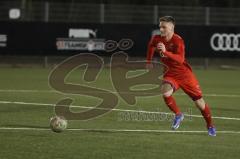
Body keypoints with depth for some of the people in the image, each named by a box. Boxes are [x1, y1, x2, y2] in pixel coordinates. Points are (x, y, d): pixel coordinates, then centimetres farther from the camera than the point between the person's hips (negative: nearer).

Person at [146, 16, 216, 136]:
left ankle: (210, 125, 25)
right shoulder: (156, 39, -5)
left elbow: (180, 59, -37)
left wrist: (165, 52, -47)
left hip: (184, 73, -4)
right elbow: (151, 46, 21)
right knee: (165, 93, -29)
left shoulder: (178, 41, -22)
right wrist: (149, 61, 21)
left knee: (199, 102, 2)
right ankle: (178, 115, -5)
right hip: (170, 73, 4)